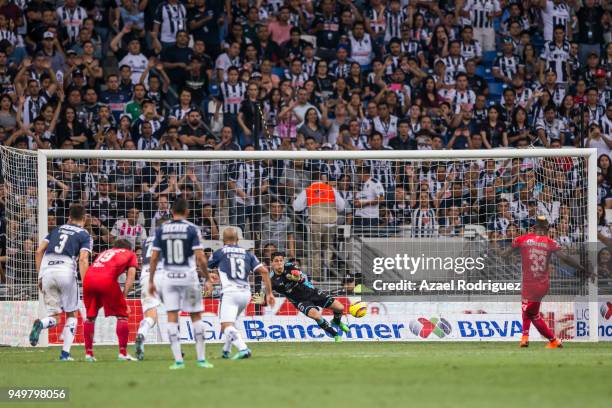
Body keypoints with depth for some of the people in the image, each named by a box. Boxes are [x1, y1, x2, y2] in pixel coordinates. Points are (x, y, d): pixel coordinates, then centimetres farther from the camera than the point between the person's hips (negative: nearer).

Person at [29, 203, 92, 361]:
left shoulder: (56, 230, 22)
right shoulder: (84, 235, 10)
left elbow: (39, 251, 13)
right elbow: (83, 259, -5)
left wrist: (40, 276, 16)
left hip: (47, 271, 3)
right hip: (66, 271, -3)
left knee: (54, 316, 11)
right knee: (72, 315, 13)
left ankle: (40, 324, -24)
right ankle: (65, 353, 3)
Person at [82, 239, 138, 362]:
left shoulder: (105, 252, 37)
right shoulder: (130, 254, 26)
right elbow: (131, 277, 12)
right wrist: (124, 296, 8)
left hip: (88, 279, 4)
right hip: (107, 280, -4)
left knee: (90, 317, 19)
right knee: (122, 315, 9)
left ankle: (88, 353, 19)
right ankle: (123, 353, 5)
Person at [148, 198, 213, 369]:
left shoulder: (161, 230, 2)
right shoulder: (192, 229, -5)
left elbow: (153, 258, 2)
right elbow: (201, 259, -10)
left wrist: (151, 281, 11)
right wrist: (207, 279, 1)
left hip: (169, 278, 2)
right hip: (188, 276, -2)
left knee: (172, 318, 2)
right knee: (196, 317, 8)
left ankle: (178, 360, -2)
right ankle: (201, 359, 8)